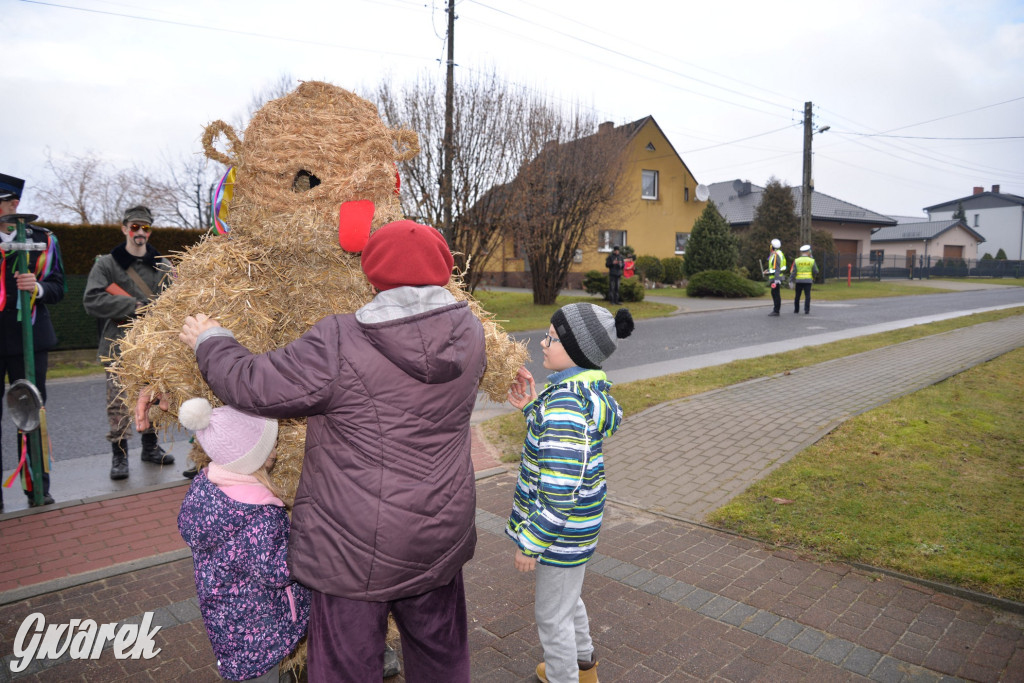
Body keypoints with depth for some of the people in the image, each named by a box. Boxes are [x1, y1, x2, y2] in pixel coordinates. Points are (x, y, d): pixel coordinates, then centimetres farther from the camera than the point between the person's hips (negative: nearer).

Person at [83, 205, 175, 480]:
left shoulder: (162, 265, 8)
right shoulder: (106, 264, 1)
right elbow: (92, 301, -10)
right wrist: (135, 306, -17)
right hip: (119, 346, -2)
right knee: (118, 403, -3)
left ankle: (150, 447, 27)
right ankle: (119, 455, 10)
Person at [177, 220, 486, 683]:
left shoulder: (339, 345, -22)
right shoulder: (469, 333, -7)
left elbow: (253, 386, -13)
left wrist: (210, 343, 8)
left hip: (356, 548, -4)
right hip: (441, 538, 5)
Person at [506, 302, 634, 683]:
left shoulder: (565, 404, -31)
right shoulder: (587, 387, -2)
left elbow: (560, 489, -30)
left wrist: (531, 543, -20)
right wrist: (532, 407, 1)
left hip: (563, 528, -10)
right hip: (577, 522, 10)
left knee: (551, 614, 14)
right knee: (566, 598, 31)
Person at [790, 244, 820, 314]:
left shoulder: (796, 260, 0)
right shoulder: (811, 261, -1)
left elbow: (793, 272, -5)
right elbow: (815, 272, 0)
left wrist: (791, 281, -3)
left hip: (799, 280, 1)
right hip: (808, 281, -1)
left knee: (797, 296, 11)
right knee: (807, 296, 1)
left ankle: (796, 309, 18)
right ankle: (806, 310, -6)